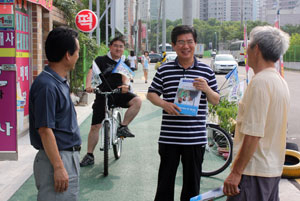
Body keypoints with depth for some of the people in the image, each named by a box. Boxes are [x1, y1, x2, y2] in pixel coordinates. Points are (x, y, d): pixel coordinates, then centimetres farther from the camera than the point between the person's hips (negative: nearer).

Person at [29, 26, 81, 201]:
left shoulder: (60, 82, 10)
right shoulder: (47, 86, -21)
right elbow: (45, 130, -23)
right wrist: (58, 167, -23)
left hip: (69, 156, 10)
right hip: (57, 159, -10)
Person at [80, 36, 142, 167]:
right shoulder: (101, 60, 0)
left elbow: (125, 77, -7)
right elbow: (91, 72, -15)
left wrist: (126, 85, -32)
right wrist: (88, 85, -36)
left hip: (119, 94, 2)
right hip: (102, 96, -2)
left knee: (137, 101, -27)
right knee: (95, 126, -1)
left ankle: (123, 127, -13)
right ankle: (89, 156, 11)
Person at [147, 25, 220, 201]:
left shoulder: (206, 71, 4)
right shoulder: (164, 70, 3)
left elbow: (216, 101, 8)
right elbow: (151, 93, 8)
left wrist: (207, 89, -13)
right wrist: (164, 104, -12)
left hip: (196, 138, 1)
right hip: (169, 137, 0)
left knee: (192, 182, 10)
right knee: (166, 179, 8)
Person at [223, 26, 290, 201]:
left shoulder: (260, 82, -18)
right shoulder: (281, 81, 13)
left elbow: (253, 134, -23)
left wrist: (236, 172, -18)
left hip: (255, 171, -10)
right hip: (274, 169, 10)